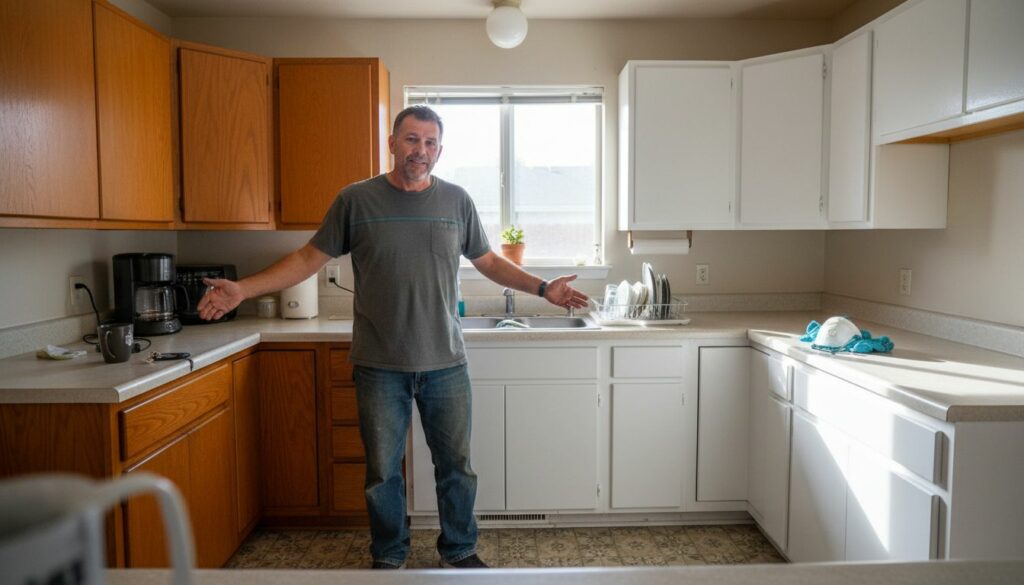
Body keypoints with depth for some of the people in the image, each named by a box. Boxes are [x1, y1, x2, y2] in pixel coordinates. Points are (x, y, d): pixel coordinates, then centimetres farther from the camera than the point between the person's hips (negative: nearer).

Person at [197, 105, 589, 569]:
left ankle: (460, 550, 34)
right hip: (380, 368, -1)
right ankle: (388, 557, 34)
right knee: (383, 471, 12)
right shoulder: (356, 200, -2)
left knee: (456, 465, 12)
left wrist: (542, 288, 5)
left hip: (446, 364, 1)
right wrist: (244, 289, -7)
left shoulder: (457, 201, 3)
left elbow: (487, 261, 13)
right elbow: (309, 258, 2)